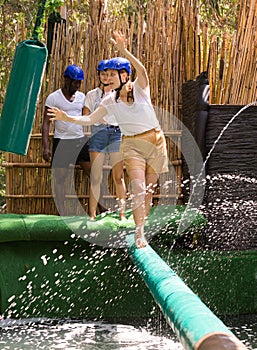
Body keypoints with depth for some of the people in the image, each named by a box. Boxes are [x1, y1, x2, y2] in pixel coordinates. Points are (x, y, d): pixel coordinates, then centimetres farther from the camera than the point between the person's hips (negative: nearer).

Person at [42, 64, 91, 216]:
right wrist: (46, 147, -13)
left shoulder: (82, 97, 8)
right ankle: (62, 213, 3)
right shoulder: (53, 98, -4)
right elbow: (46, 123, -5)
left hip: (81, 140, 3)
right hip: (61, 141, -3)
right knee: (60, 178, -2)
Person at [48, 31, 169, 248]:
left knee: (149, 189, 4)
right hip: (131, 145, 1)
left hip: (155, 141, -1)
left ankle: (142, 223, 20)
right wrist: (67, 118, -7)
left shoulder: (140, 88, -7)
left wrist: (124, 51, -43)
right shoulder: (110, 102, 2)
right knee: (138, 188, -15)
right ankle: (139, 233, -17)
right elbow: (90, 120, 7)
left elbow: (142, 70, -29)